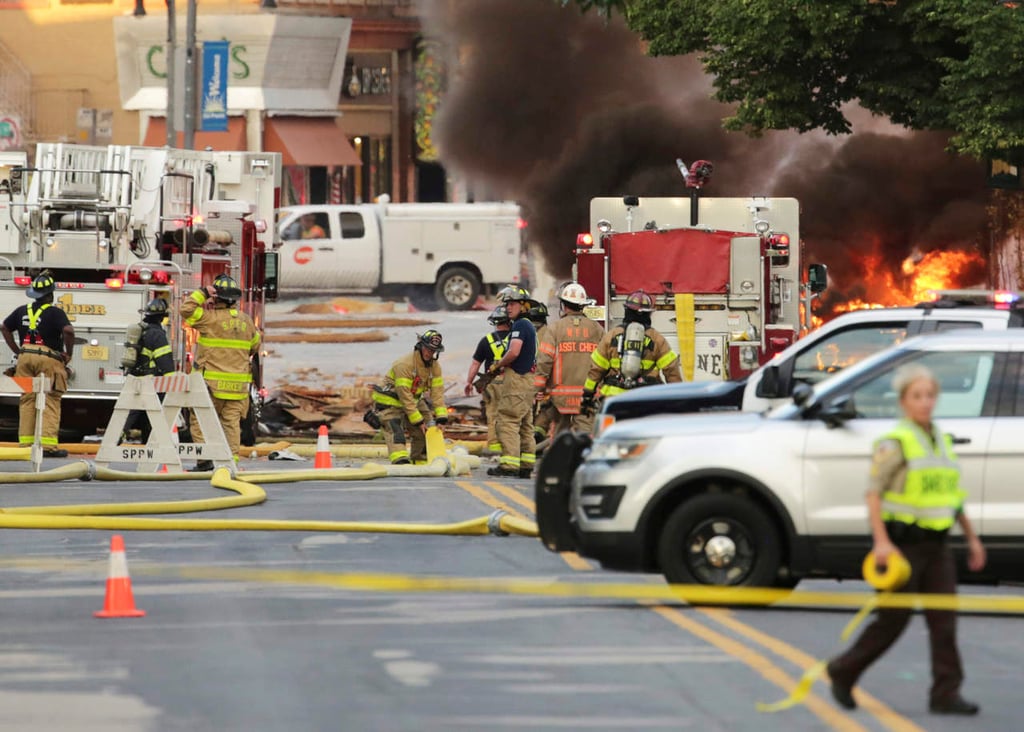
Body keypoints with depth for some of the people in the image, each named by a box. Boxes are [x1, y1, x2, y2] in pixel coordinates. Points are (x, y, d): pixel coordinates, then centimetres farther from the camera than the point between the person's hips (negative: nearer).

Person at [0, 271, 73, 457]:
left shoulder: (22, 311, 11)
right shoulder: (54, 313, -8)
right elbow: (68, 331, -21)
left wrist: (17, 350, 19)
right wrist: (69, 354, -7)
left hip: (25, 358, 5)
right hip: (48, 359, -5)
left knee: (27, 401, 9)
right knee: (50, 402, -4)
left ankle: (25, 442, 7)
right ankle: (48, 445, -11)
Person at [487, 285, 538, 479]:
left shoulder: (520, 325, -12)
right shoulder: (529, 325, 19)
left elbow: (514, 352, -23)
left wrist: (497, 365, -8)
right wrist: (504, 367, 13)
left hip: (517, 378, -10)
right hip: (528, 378, 10)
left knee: (508, 422, -11)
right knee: (525, 425, 10)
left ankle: (509, 464, -16)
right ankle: (526, 466, 10)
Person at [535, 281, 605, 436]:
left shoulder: (555, 329, -2)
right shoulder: (596, 329, 4)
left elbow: (544, 361, -6)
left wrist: (538, 389, 1)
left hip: (562, 393, -1)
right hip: (589, 393, 1)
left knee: (561, 430, 12)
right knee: (585, 432, -4)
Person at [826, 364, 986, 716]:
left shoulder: (943, 442, 12)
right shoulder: (894, 444, -9)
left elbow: (953, 497, 21)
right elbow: (873, 494, -14)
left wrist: (972, 538, 18)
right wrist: (881, 541, -22)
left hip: (936, 545, 6)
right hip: (902, 543, -6)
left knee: (944, 618, -3)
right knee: (893, 619, -1)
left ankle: (946, 694, -2)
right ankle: (843, 673, 18)